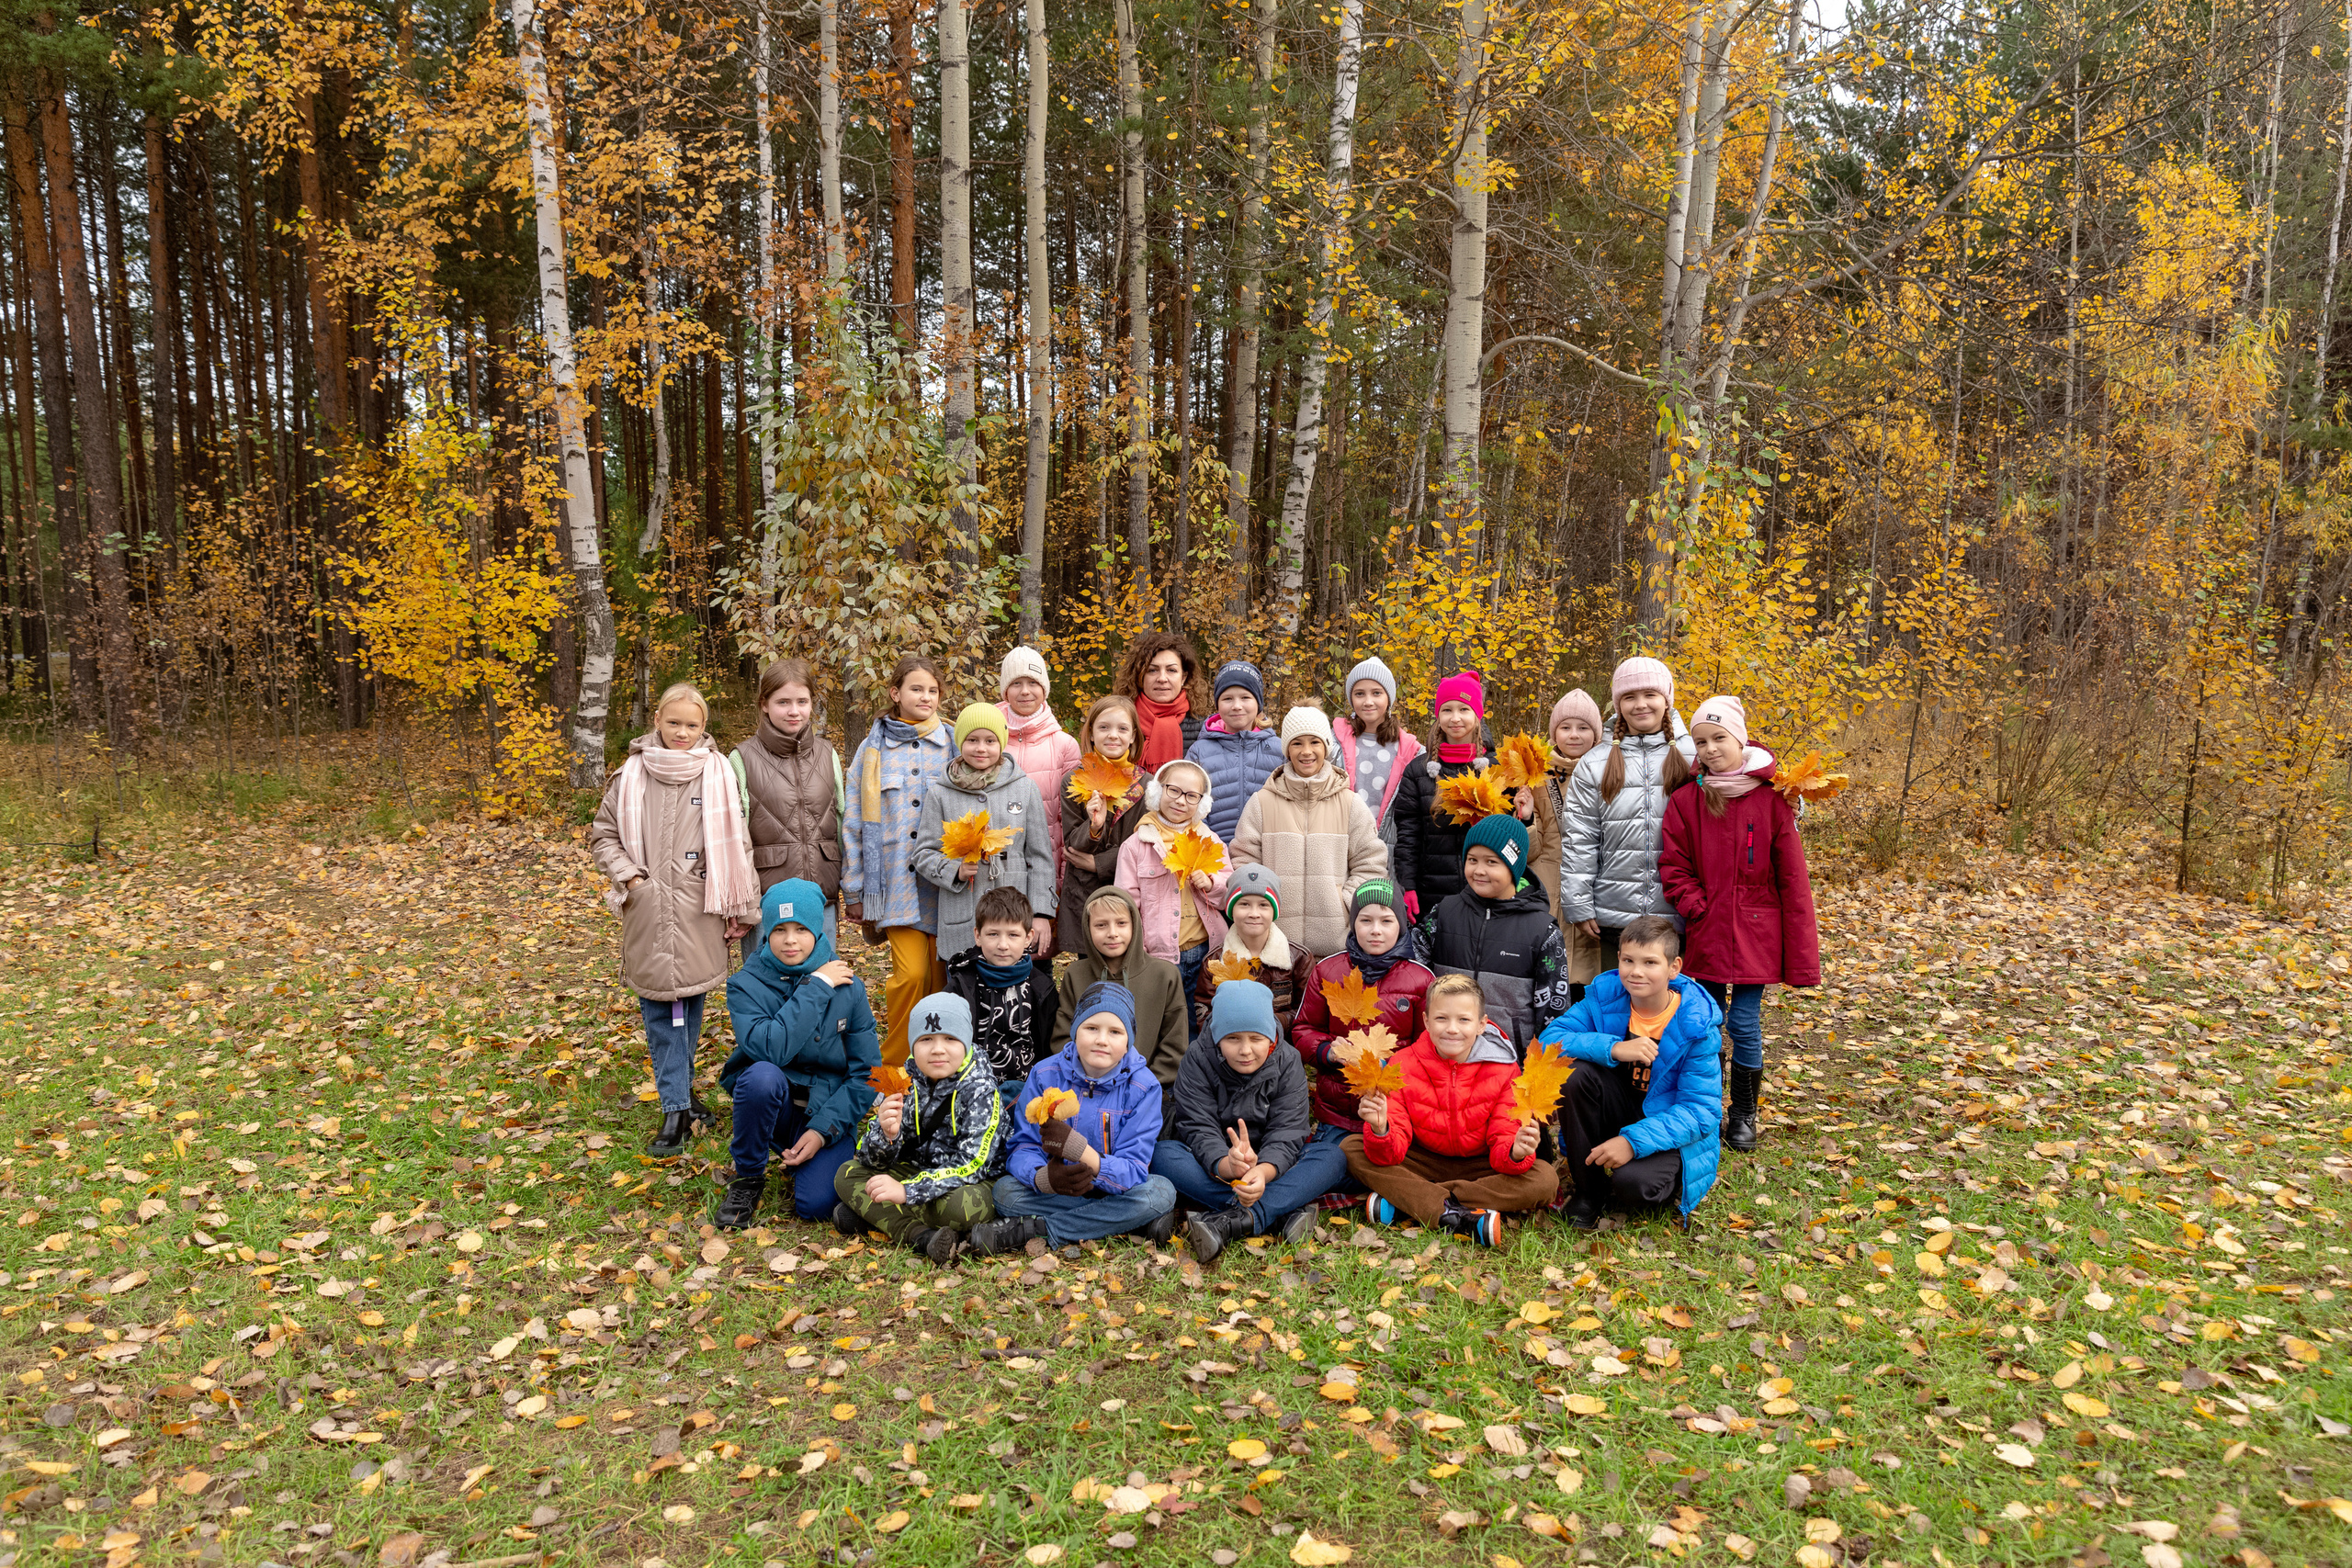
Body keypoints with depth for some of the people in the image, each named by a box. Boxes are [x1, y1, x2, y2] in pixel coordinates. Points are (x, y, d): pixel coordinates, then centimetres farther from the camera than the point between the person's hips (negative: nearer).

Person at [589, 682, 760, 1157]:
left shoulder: (718, 774, 0)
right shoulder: (631, 774, 2)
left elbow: (737, 844, 2)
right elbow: (602, 834, 11)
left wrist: (738, 908, 1)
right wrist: (628, 876, -3)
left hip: (699, 912, 0)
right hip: (649, 912, 0)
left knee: (691, 1004, 11)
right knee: (659, 1009, 1)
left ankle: (681, 1089, 29)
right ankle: (676, 1108, 4)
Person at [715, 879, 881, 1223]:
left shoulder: (848, 988, -5)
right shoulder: (747, 984, -10)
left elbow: (867, 1073, -4)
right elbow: (771, 1048, -29)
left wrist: (823, 1130, -14)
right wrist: (815, 987, -24)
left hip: (828, 1110, 1)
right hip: (773, 1103, 0)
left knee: (815, 1204, -24)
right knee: (762, 1075, -35)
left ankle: (806, 1160, 14)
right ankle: (748, 1178, -9)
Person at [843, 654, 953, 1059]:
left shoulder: (953, 745, 8)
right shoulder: (874, 749, 8)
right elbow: (854, 824, 9)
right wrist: (853, 890, 7)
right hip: (897, 882, -1)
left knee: (942, 976, 3)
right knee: (910, 972, -10)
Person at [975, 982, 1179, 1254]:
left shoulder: (1143, 1086, -13)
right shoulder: (1045, 1074, -7)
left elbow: (1133, 1171, -20)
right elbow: (1023, 1148, -11)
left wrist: (1079, 1151, -40)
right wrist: (1043, 1178, -36)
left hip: (1115, 1190, -1)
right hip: (1057, 1192, 1)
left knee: (1161, 1192, -29)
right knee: (1005, 1189, -24)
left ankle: (1031, 1228, -24)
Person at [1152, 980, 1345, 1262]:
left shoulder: (1287, 1063, -7)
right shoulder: (1198, 1060, -10)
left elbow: (1286, 1135, -17)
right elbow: (1200, 1130, -20)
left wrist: (1262, 1172, -40)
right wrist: (1227, 1166, -43)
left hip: (1270, 1168, 1)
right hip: (1213, 1166, -1)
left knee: (1332, 1156, -24)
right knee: (1163, 1156, -30)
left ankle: (1229, 1223, -39)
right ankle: (1285, 1210, -37)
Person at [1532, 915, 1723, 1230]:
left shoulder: (1696, 1025, -17)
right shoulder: (1605, 996, -9)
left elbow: (1701, 1109, -19)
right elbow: (1550, 1040, -17)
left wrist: (1633, 1140, -32)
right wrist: (1613, 1049, -34)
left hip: (1669, 1132, -4)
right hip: (1618, 1107, 4)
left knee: (1633, 1184, -33)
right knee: (1574, 1074, -26)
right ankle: (1590, 1190, -8)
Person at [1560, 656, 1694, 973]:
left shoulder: (1692, 758, 2)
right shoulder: (1595, 764, 3)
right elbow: (1578, 840, 3)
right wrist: (1579, 907, -1)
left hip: (1677, 913, -1)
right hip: (1614, 915, 1)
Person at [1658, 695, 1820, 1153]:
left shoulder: (1772, 799, -8)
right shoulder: (1685, 800, -3)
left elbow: (1792, 879, -6)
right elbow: (1673, 868, 3)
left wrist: (1800, 955, -7)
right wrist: (1697, 909, -11)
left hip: (1754, 935, -2)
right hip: (1706, 936, 2)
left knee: (1745, 1025, 3)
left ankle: (1743, 1115, 22)